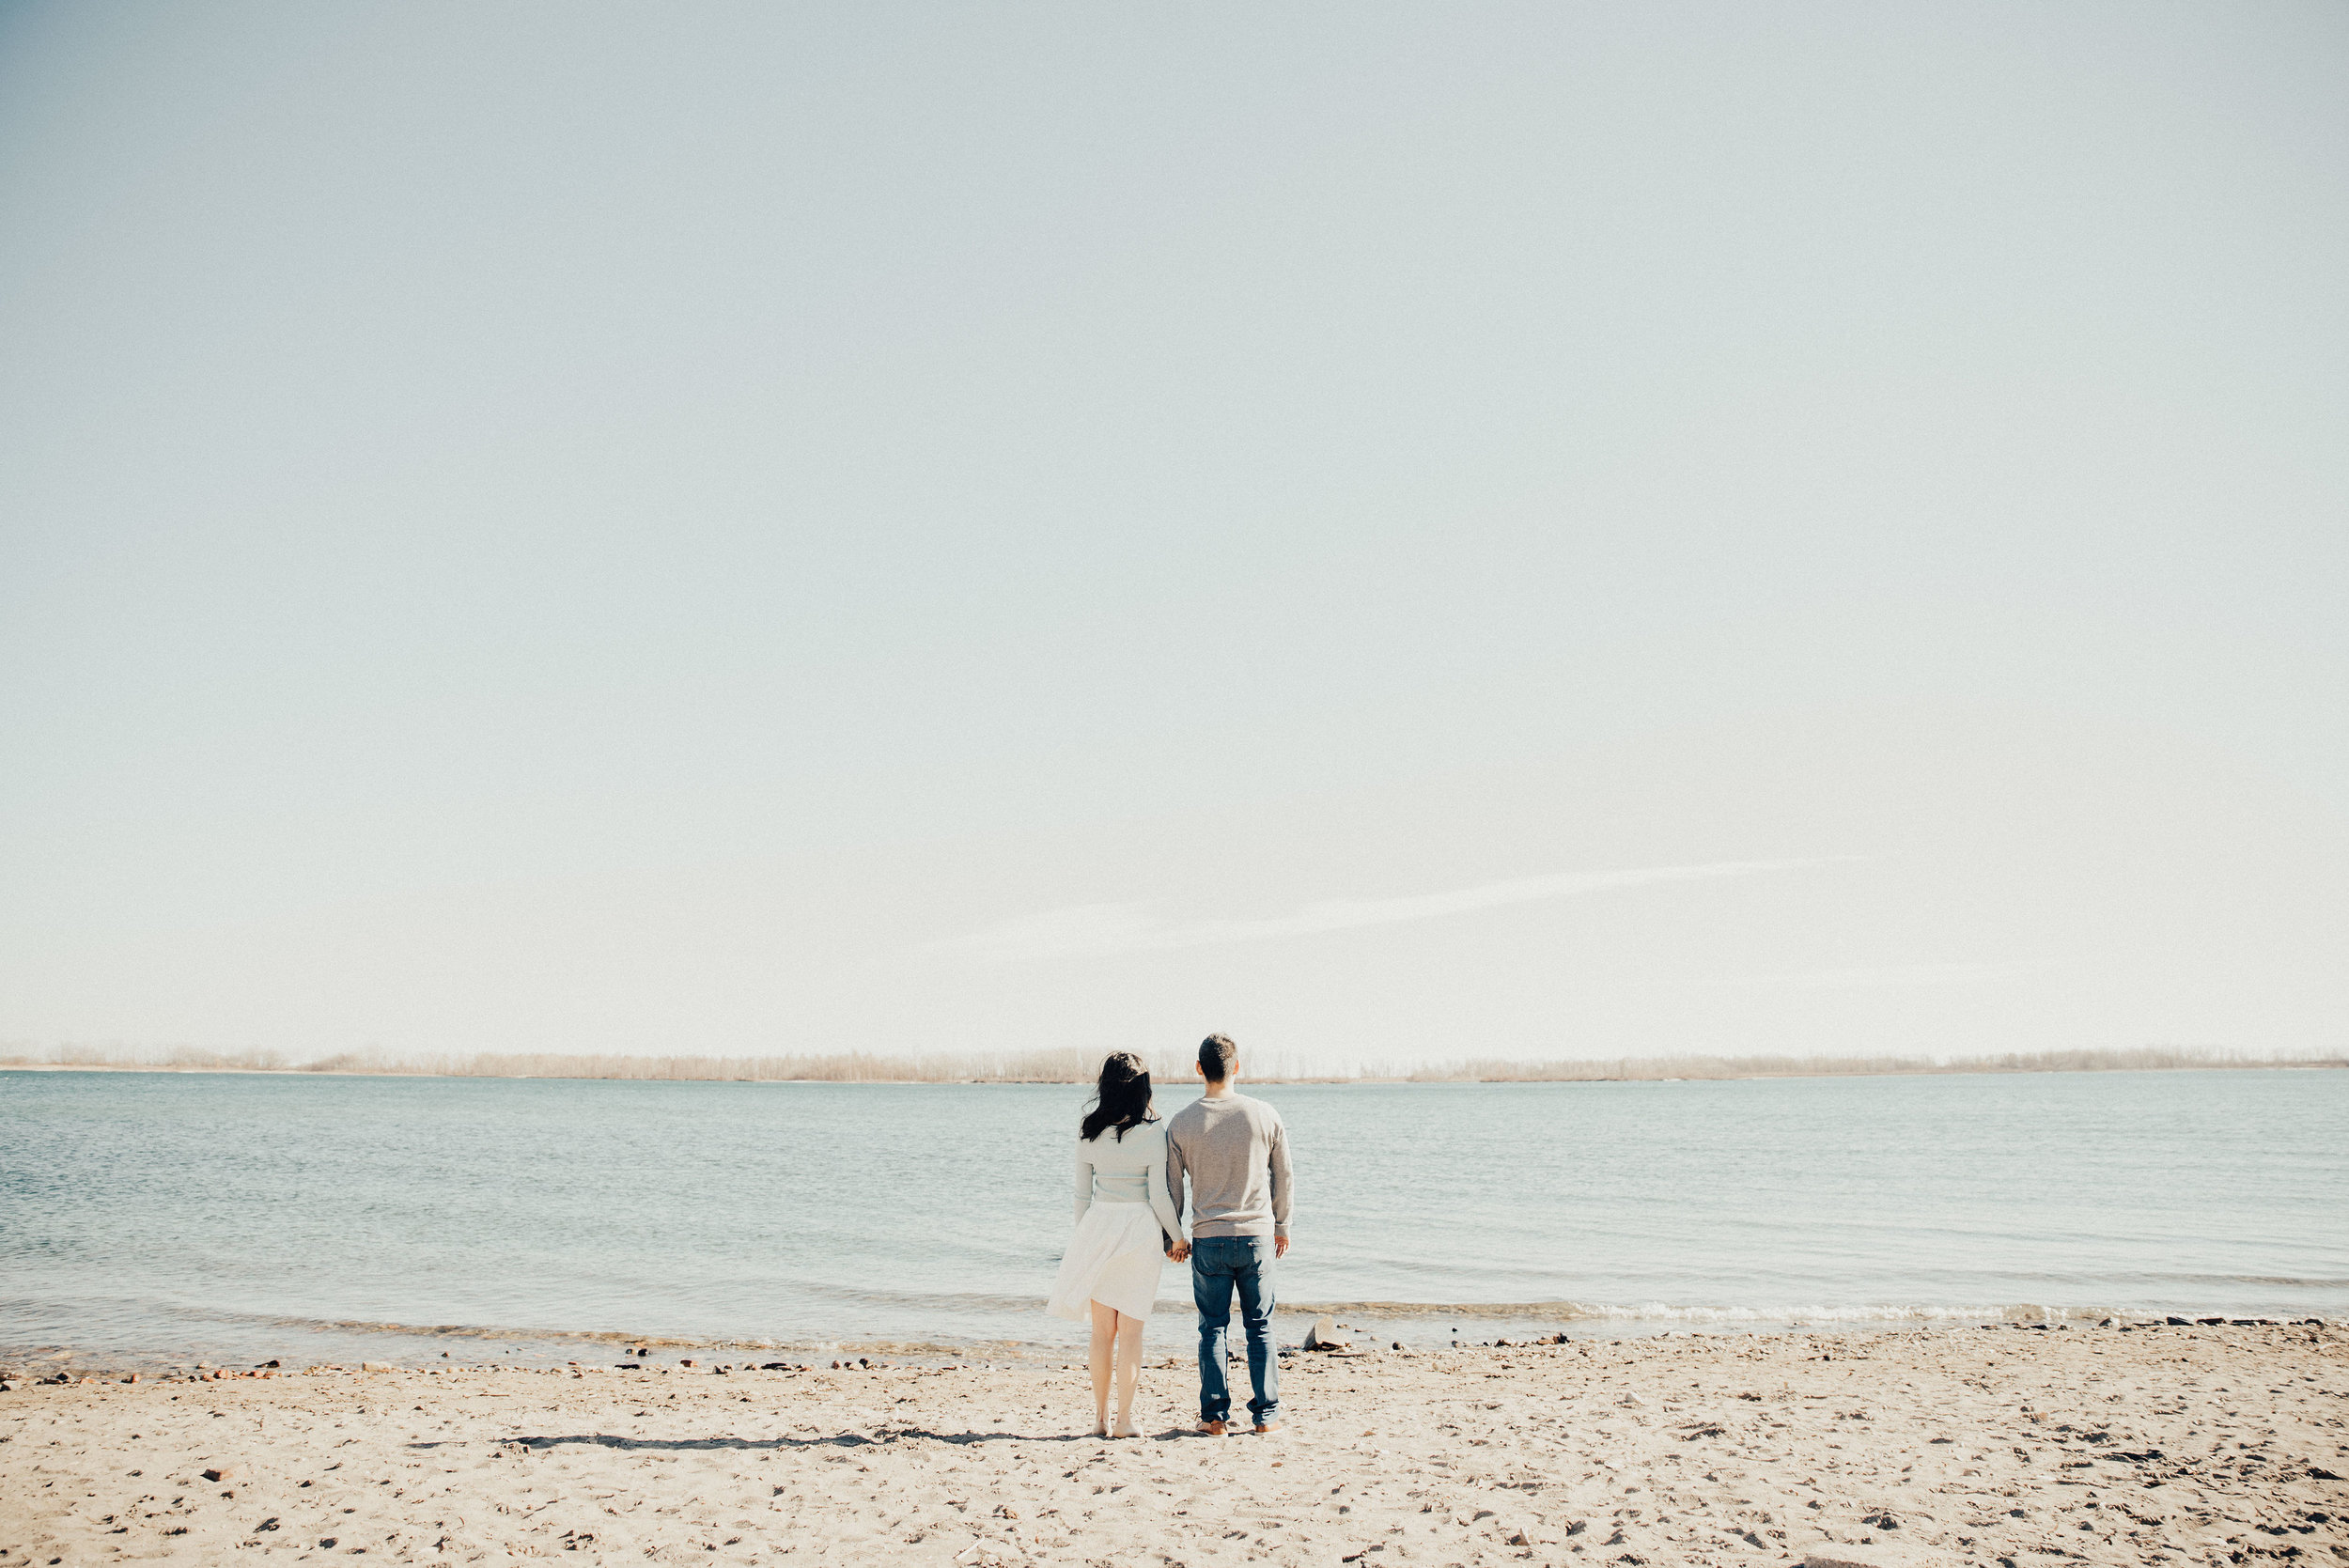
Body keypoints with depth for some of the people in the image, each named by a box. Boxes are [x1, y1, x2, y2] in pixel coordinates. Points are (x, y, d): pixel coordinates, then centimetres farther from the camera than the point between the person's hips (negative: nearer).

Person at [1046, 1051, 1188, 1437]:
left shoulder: (1089, 1132, 1)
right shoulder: (1153, 1133, -10)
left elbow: (1082, 1193, 6)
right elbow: (1159, 1195, -10)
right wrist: (1177, 1237, 4)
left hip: (1098, 1227, 3)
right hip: (1140, 1231, -3)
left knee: (1102, 1330, 11)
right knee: (1131, 1330, 4)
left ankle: (1101, 1418, 16)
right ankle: (1125, 1419, 5)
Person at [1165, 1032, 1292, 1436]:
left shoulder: (1181, 1123, -3)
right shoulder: (1265, 1115, -3)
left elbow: (1171, 1186, 4)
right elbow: (1282, 1177, 6)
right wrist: (1282, 1226, 19)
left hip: (1207, 1239, 0)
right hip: (1257, 1236, 0)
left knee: (1212, 1329, 9)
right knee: (1260, 1327, 9)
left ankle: (1215, 1415, 10)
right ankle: (1267, 1414, 11)